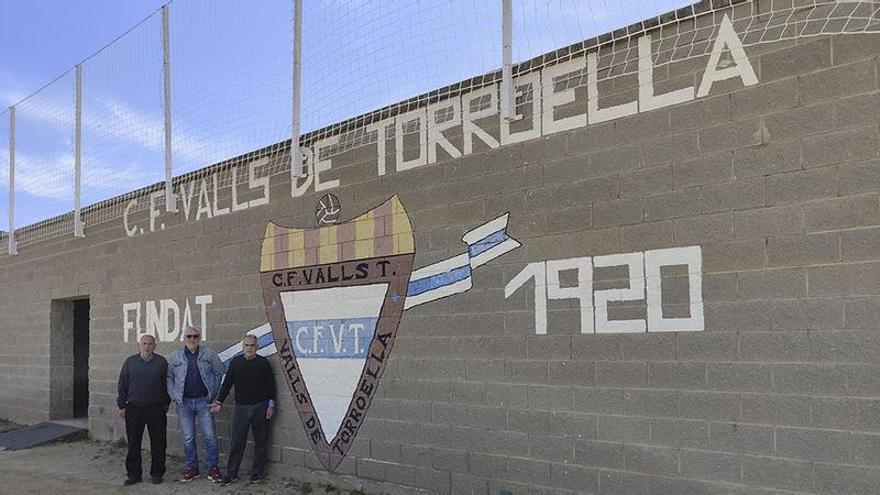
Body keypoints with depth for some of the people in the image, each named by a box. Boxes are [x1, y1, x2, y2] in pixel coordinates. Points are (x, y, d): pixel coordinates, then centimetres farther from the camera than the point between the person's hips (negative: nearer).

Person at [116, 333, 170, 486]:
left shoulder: (162, 362, 5)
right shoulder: (130, 362, 5)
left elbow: (167, 384, 10)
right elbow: (122, 385, 7)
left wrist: (166, 403, 7)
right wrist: (122, 406, 3)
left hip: (157, 410, 0)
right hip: (134, 409, 1)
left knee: (158, 443, 4)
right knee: (133, 444, 5)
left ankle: (157, 473, 15)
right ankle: (134, 474, 16)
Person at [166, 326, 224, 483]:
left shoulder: (209, 354, 0)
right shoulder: (175, 356, 3)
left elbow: (219, 373, 5)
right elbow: (168, 377, 8)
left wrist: (213, 393, 0)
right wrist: (174, 395, -2)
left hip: (204, 401, -1)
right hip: (184, 402, 1)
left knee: (209, 437, -1)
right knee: (188, 438, 9)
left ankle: (213, 468, 9)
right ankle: (192, 468, 21)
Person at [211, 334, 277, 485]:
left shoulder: (263, 363, -1)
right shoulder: (235, 362, 3)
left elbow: (271, 385, 2)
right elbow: (227, 383, 7)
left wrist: (271, 405, -2)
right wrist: (219, 402, 1)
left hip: (260, 407, -1)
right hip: (241, 407, 1)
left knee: (260, 441, 6)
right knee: (237, 442, 1)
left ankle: (257, 473, 17)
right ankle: (232, 474, 10)